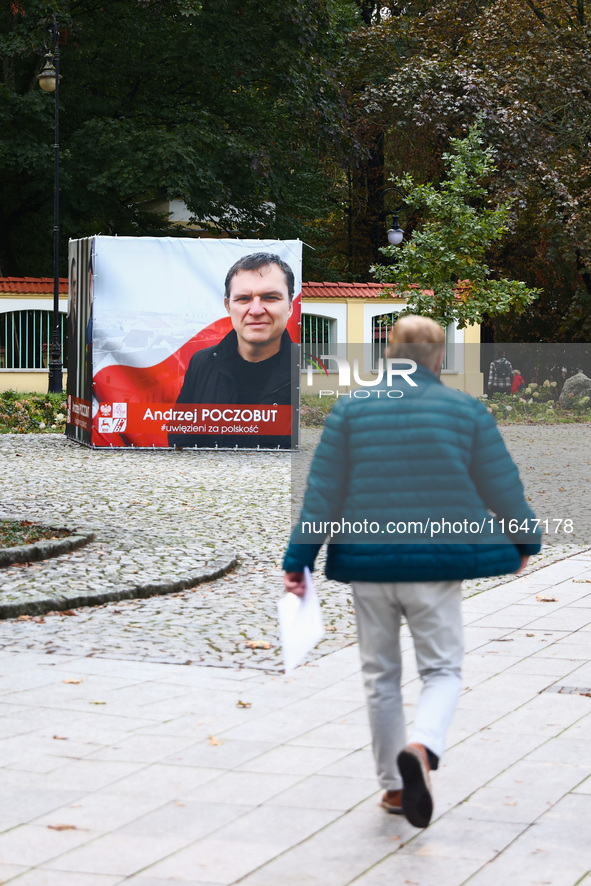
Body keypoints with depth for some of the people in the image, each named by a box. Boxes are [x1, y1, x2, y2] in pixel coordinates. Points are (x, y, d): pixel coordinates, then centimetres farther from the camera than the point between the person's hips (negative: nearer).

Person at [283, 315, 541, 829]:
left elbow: (323, 493, -1)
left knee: (381, 676, 15)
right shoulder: (466, 411, -3)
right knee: (442, 670, 9)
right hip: (436, 565, -2)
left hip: (367, 564, 2)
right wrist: (525, 541, 20)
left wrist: (298, 559, 5)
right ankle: (422, 748, -21)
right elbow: (502, 487, 3)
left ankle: (393, 786, 20)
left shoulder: (350, 410, -1)